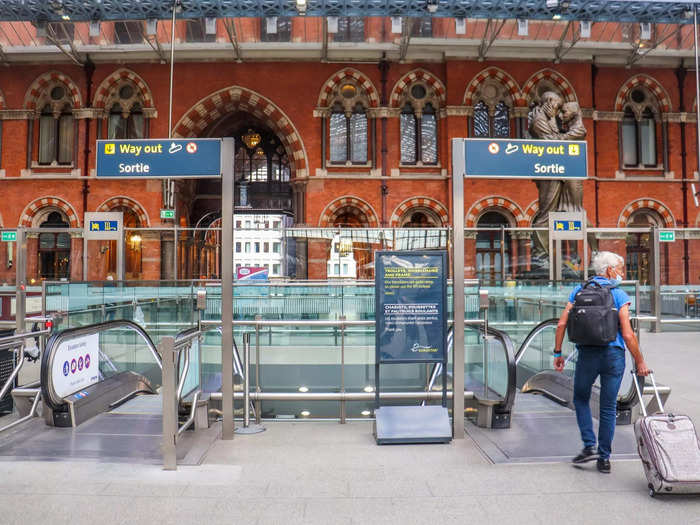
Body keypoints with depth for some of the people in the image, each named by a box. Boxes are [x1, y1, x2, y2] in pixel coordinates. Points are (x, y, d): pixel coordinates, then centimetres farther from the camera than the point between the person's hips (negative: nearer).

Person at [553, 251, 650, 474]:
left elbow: (562, 324, -1)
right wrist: (640, 362, 0)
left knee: (581, 399, 20)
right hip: (613, 355, -1)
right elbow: (627, 334, -10)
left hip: (587, 354, 1)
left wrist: (557, 353, 6)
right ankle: (604, 459, 16)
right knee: (608, 408, 10)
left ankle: (589, 446, 9)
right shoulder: (619, 295, -3)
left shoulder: (579, 291, 5)